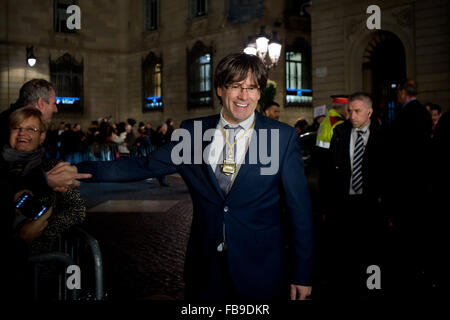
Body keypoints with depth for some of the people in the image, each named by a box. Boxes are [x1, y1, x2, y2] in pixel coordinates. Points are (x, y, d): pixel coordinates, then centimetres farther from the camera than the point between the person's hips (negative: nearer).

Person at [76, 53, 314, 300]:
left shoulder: (284, 137, -6)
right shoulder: (192, 131, 1)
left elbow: (299, 208, -4)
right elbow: (145, 166, 3)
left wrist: (302, 274, -2)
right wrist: (80, 170, -5)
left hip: (262, 271, -2)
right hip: (205, 268, 2)